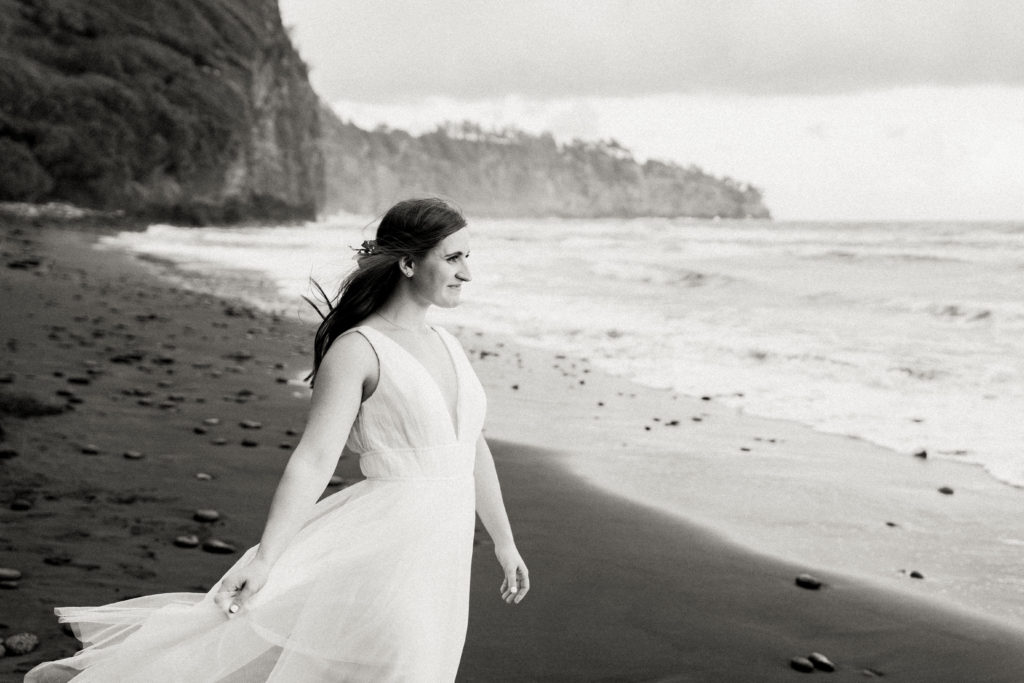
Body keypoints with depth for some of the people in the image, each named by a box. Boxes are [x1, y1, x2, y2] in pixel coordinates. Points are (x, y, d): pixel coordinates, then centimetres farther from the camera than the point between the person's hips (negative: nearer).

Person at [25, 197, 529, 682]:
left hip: (439, 564, 7)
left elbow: (473, 448, 18)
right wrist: (265, 558, -25)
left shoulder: (444, 344, 10)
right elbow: (314, 460, -17)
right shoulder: (355, 350, -11)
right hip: (382, 550, -7)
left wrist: (504, 542, 22)